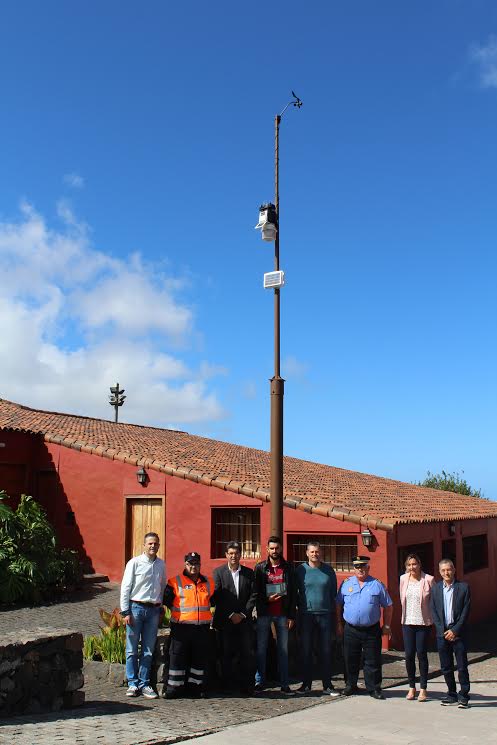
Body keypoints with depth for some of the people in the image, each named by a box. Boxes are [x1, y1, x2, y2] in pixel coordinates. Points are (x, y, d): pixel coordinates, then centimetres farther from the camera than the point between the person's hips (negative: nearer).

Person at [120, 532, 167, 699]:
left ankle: (144, 683, 15)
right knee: (132, 649, 1)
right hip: (136, 608, -3)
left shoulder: (161, 565, 10)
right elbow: (125, 587, -3)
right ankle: (133, 684, 12)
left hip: (153, 610, 4)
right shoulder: (135, 563, -3)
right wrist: (125, 612, -7)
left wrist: (161, 610, 15)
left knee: (148, 650, 6)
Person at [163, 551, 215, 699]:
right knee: (177, 657, 0)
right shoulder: (175, 582, -1)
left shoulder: (209, 582, 12)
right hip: (181, 626, -3)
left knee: (200, 658, 8)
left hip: (202, 627, 3)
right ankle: (174, 687, 10)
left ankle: (196, 686, 20)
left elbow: (214, 601, 23)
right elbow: (166, 601, 1)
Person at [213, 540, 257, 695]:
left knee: (248, 654, -1)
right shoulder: (218, 572, 1)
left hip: (244, 620, 2)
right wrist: (230, 615, -9)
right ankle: (227, 686, 11)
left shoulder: (249, 573, 8)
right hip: (225, 621, -2)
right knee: (226, 654, 2)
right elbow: (217, 597, -5)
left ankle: (247, 686, 6)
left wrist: (242, 614, -7)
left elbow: (253, 596, 4)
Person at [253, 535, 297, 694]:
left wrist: (291, 616, -2)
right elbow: (255, 592, 4)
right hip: (264, 614, -1)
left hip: (282, 614, 1)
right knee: (261, 649, 2)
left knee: (283, 649, 5)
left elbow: (293, 594, 4)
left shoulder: (288, 568, 5)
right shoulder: (260, 567, 4)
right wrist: (267, 600, -14)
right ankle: (260, 681, 11)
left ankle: (284, 683, 11)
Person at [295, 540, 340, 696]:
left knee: (326, 651, 5)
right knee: (306, 651, 5)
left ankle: (327, 685, 13)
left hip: (325, 614, 1)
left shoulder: (329, 570, 4)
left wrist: (334, 615, 5)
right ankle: (306, 684, 15)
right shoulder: (300, 570, 1)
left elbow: (333, 593, 8)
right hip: (306, 615, -1)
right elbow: (294, 592, 6)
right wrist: (299, 607, -3)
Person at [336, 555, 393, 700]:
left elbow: (388, 606, 6)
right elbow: (339, 605, 10)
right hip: (350, 630, 1)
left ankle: (374, 688, 13)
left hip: (372, 630, -1)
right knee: (350, 660, 9)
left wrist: (386, 626, 3)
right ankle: (350, 686, 24)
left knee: (373, 661, 2)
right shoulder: (346, 584, 5)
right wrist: (339, 624, 7)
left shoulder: (377, 585, 1)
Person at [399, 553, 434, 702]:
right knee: (409, 655, 4)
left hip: (423, 623, -3)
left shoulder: (428, 579, -7)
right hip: (407, 622, 3)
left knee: (422, 654, 2)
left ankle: (423, 689, 13)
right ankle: (412, 687, 18)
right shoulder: (403, 579, 3)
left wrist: (434, 618, 0)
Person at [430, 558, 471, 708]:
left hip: (458, 632, -3)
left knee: (462, 666, 0)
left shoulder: (463, 587, -2)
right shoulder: (436, 588, 7)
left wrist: (455, 631, -10)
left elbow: (465, 612, -5)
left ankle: (464, 696, 9)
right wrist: (443, 631, -5)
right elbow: (434, 611, 5)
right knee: (446, 667, 9)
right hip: (442, 633, 3)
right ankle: (452, 694, 21)